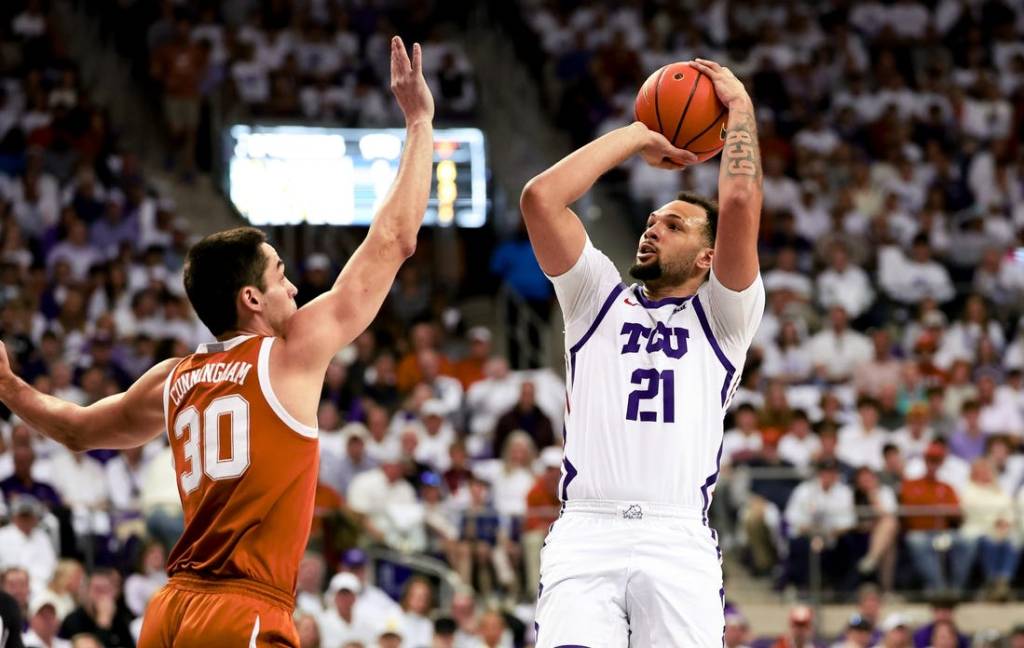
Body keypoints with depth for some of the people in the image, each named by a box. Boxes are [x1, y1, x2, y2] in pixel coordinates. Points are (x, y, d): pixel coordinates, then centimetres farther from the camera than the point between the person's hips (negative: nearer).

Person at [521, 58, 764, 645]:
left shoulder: (722, 316, 16)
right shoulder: (599, 300, 22)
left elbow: (741, 203, 1)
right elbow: (541, 198, 10)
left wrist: (740, 106, 14)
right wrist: (638, 136, 18)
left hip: (679, 540, -1)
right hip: (586, 533, 1)